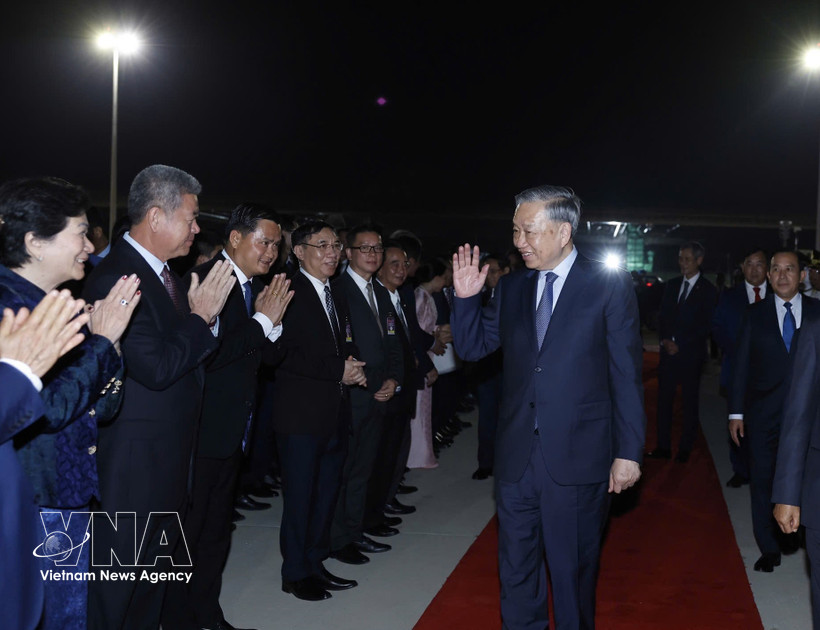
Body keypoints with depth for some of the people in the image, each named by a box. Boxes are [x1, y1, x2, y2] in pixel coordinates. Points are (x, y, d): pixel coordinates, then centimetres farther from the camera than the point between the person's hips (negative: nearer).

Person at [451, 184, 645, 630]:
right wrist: (465, 297, -5)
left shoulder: (609, 286, -5)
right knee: (516, 573, 15)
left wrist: (629, 451, -8)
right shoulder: (511, 288, 8)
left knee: (573, 573, 10)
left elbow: (626, 374, -6)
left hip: (577, 458, -4)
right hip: (516, 456, 4)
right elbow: (472, 347, 11)